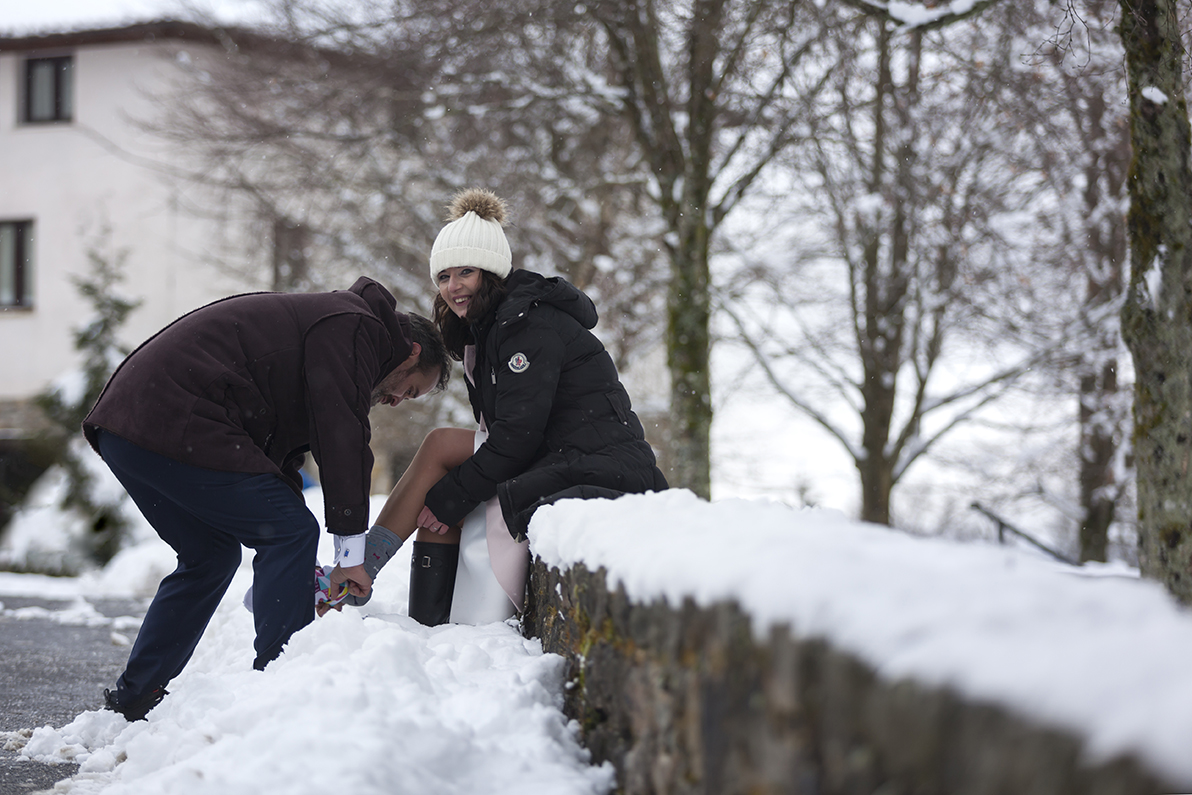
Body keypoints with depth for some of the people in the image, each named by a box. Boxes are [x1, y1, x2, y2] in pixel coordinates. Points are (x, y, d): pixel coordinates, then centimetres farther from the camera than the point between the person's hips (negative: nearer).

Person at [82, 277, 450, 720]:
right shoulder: (357, 328, 0)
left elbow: (278, 452, 29)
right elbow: (341, 438, -9)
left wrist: (299, 575, 24)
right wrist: (351, 550, -5)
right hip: (177, 425, -10)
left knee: (211, 556, 22)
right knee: (289, 532, -4)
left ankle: (134, 699, 23)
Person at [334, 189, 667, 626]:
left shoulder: (530, 324, -12)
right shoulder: (488, 327, 19)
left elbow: (518, 434, -18)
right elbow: (500, 429, 15)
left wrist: (451, 496, -11)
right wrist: (448, 496, 2)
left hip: (599, 472, -10)